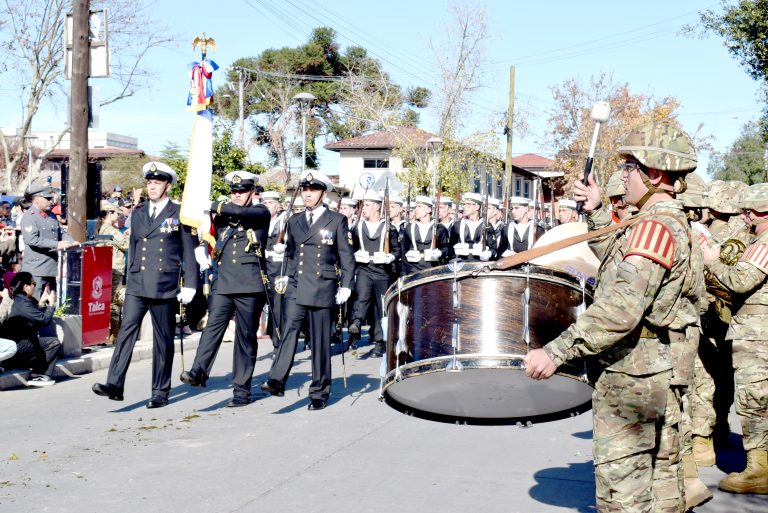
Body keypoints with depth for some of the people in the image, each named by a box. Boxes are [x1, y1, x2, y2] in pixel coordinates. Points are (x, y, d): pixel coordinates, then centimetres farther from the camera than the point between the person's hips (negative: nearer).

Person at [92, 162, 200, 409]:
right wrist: (128, 281, 18)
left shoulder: (180, 214, 1)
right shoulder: (138, 213, 15)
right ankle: (114, 384, -12)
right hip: (137, 284, 3)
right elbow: (132, 249, 19)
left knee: (163, 339, 3)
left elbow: (189, 252, 0)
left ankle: (160, 391, 12)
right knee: (126, 331, -9)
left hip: (165, 286, -3)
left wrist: (190, 285, -6)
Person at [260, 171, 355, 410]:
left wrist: (345, 286, -5)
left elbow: (346, 256, 1)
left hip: (323, 289, -3)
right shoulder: (294, 221, 14)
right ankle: (277, 380, -24)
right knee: (288, 330, -16)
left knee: (320, 341, 2)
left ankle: (319, 393, 10)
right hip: (295, 288, 3)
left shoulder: (337, 220, 3)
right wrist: (287, 277, 16)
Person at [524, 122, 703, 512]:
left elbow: (622, 307, -30)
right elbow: (621, 259, 28)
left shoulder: (656, 225, -20)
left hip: (630, 373, -10)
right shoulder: (676, 224, 12)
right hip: (662, 370, 11)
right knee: (661, 475, 18)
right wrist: (596, 212, 22)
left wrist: (557, 352, -30)